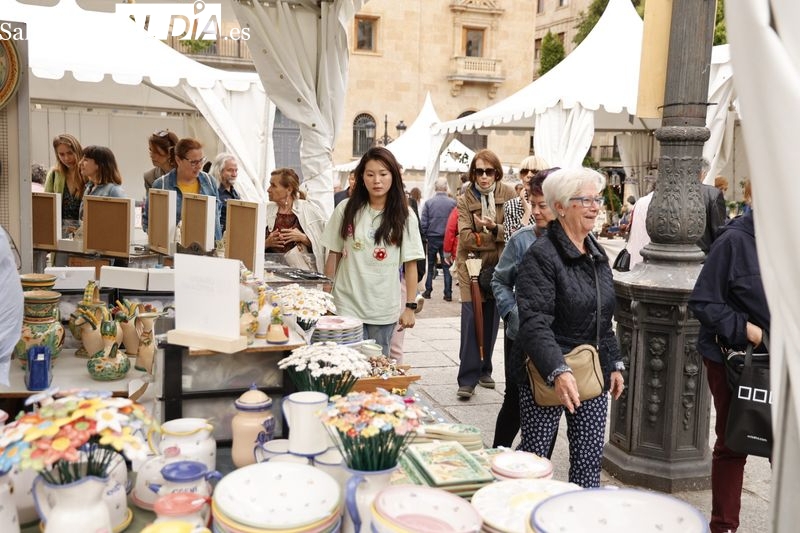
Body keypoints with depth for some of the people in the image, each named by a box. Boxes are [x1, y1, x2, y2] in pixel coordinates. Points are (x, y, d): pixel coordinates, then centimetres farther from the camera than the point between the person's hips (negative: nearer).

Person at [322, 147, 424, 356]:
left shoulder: (404, 217, -1)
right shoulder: (346, 210, 0)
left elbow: (410, 264, 0)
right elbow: (333, 255, 6)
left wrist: (410, 307, -3)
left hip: (384, 310, 0)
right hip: (347, 305, 0)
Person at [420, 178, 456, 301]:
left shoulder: (428, 203, -7)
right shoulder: (453, 203, -9)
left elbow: (423, 223, -6)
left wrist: (425, 236, 7)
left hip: (432, 238, 0)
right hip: (448, 239, 0)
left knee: (430, 266, 14)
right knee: (447, 267, 7)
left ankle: (428, 291, 16)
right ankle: (448, 294, 6)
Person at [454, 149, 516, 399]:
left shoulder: (508, 194, 0)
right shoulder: (464, 200, -3)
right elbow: (465, 237, -13)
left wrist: (494, 228, -24)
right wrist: (501, 236, -17)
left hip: (499, 267, 2)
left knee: (491, 321, 11)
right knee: (471, 320, -9)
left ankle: (484, 369, 27)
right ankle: (467, 378, -4)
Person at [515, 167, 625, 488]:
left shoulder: (597, 254, 12)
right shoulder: (542, 255, -15)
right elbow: (535, 323, -25)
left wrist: (614, 364, 17)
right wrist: (558, 371, -35)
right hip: (547, 376, -7)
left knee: (589, 458, 11)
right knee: (535, 456, 5)